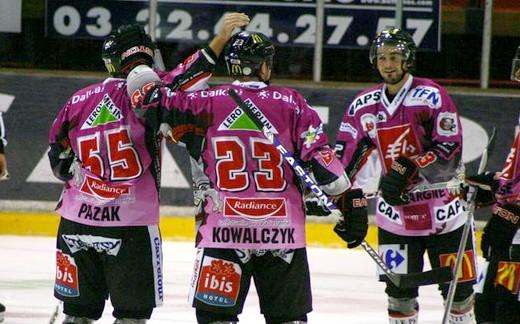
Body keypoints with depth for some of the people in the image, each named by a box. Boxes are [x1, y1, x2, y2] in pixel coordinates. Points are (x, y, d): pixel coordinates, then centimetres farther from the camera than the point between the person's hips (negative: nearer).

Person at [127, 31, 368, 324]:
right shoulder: (291, 103, 2)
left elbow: (154, 100, 1)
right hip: (283, 232, 1)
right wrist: (352, 202, 3)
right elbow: (322, 160, -2)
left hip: (223, 230, -1)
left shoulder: (208, 102, 0)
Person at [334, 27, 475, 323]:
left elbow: (450, 151, -16)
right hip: (395, 213, 4)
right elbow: (345, 158, 8)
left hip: (442, 207, -3)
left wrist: (409, 169, -25)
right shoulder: (364, 106, 4)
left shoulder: (431, 97, -10)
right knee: (399, 289, 3)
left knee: (458, 287, 1)